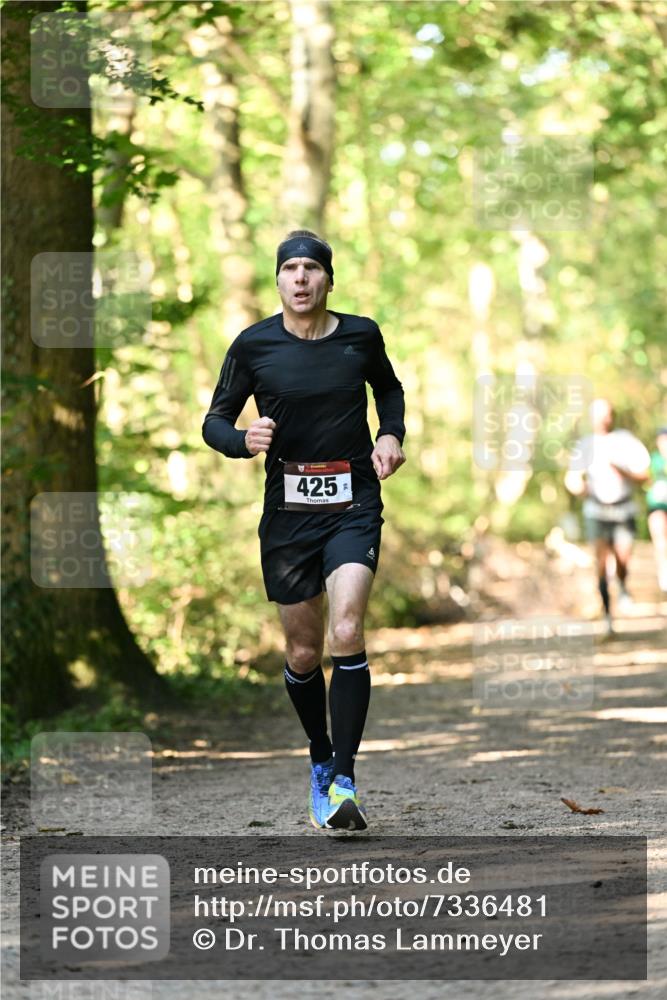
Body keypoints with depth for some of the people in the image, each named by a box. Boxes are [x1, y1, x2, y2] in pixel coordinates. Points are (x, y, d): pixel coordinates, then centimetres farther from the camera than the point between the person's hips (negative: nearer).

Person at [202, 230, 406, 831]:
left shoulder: (361, 335, 2)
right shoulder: (254, 345, -1)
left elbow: (389, 389, 23)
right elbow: (215, 421, 6)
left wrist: (391, 435, 5)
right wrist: (245, 441, -16)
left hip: (353, 505, -1)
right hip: (287, 510, 1)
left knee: (346, 634, -19)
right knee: (303, 653, 7)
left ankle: (343, 781, -17)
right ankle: (321, 763, 32)